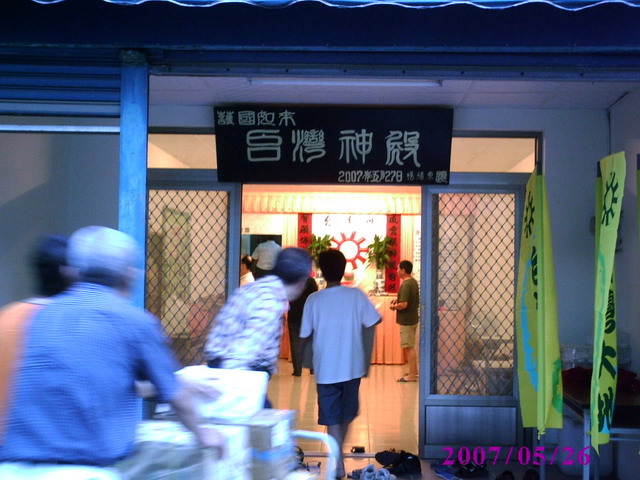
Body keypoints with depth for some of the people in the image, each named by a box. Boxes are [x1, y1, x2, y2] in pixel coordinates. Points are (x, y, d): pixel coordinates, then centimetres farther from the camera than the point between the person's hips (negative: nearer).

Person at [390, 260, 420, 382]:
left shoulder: (405, 285, -21)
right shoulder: (413, 282, 10)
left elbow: (403, 304, -27)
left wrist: (394, 306, -9)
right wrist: (398, 300, 13)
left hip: (406, 321, -10)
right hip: (413, 318, 10)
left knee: (409, 347, -4)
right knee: (410, 347, 19)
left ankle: (412, 375, -1)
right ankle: (414, 371, 28)